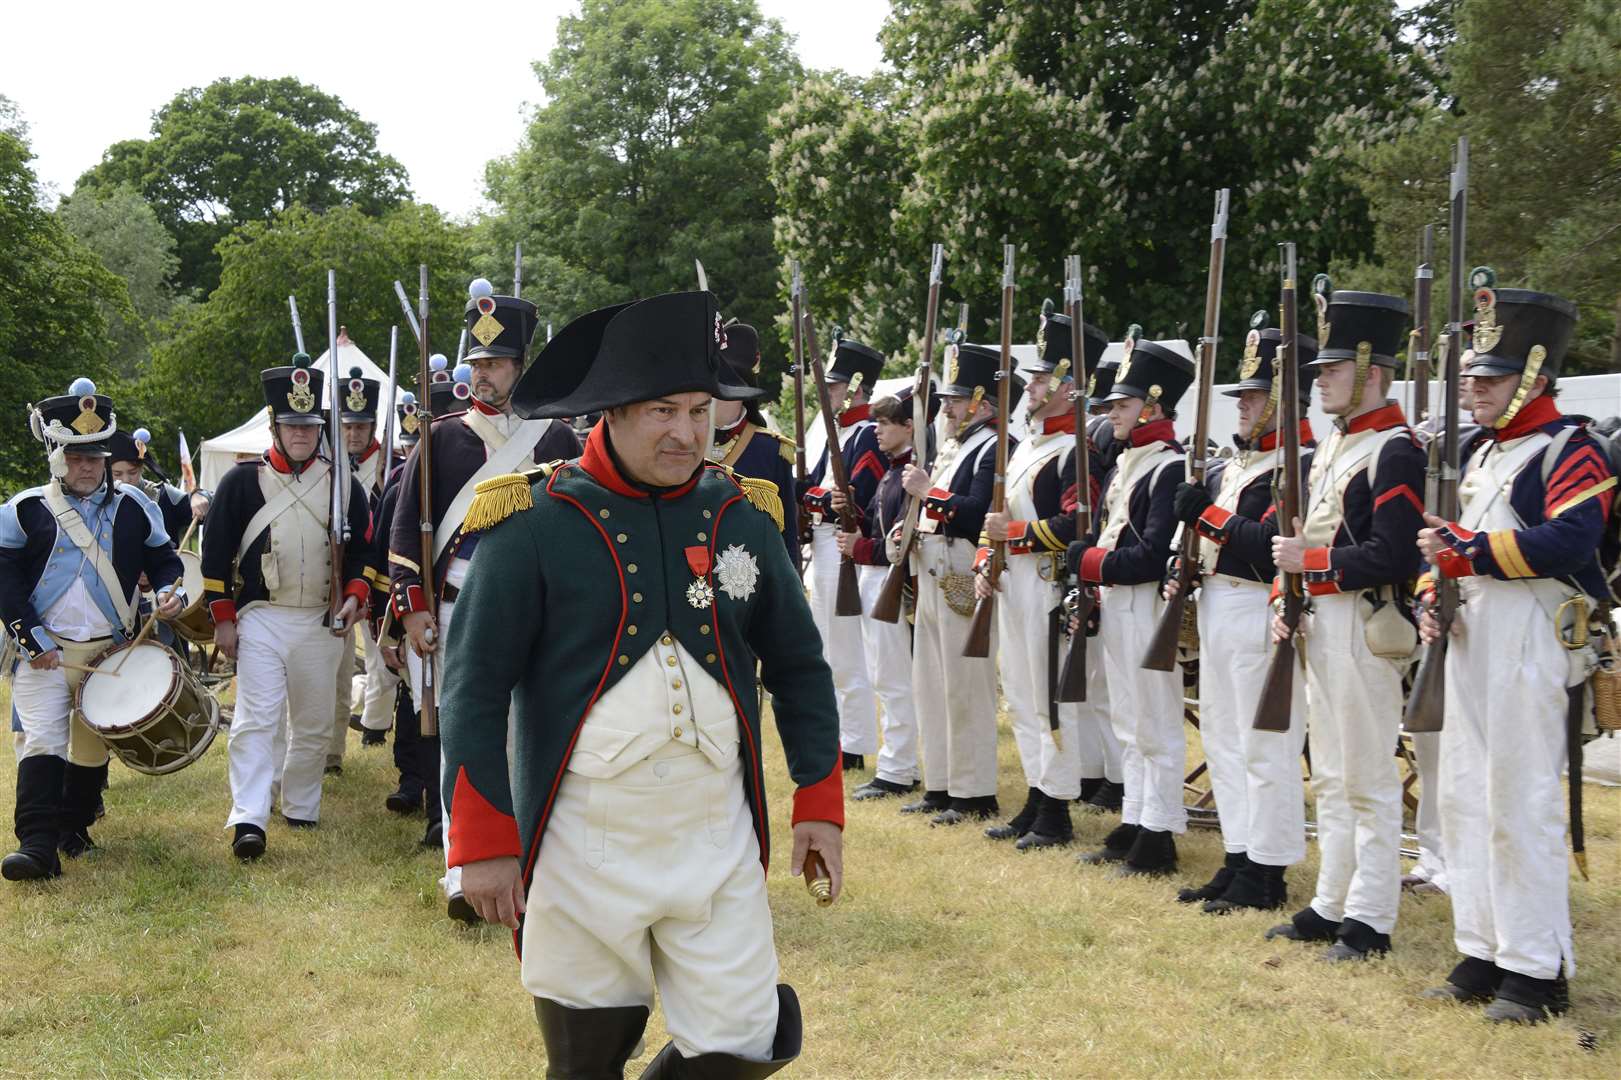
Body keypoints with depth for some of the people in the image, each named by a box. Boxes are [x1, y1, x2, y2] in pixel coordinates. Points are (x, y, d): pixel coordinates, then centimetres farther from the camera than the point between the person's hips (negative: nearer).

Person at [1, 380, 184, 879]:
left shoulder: (134, 508, 5)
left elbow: (163, 558, 13)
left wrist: (170, 592, -9)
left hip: (110, 650, 3)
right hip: (45, 650, -3)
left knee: (93, 743, 13)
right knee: (42, 740, -15)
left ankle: (74, 827, 31)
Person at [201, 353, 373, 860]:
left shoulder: (343, 484, 6)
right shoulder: (242, 481, -1)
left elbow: (363, 548, 12)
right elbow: (215, 552, 1)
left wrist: (354, 596, -5)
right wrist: (223, 619, -3)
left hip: (322, 623, 3)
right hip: (259, 621, -3)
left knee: (314, 724, 11)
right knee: (255, 720, -10)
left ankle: (302, 810, 26)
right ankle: (248, 820, -14)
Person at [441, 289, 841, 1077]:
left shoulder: (741, 516, 4)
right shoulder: (534, 523, -8)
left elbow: (798, 665, 12)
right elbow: (475, 687, -7)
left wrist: (820, 798, 8)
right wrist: (483, 839, -10)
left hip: (718, 842, 3)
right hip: (584, 850, -3)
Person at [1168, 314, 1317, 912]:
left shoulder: (1300, 463, -14)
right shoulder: (1240, 459, 16)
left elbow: (1270, 543, -23)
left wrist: (1205, 514, -17)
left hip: (1258, 612, -10)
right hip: (1217, 607, 10)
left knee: (1265, 746, -3)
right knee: (1222, 738, 15)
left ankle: (1266, 873, 5)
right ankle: (1238, 860, 25)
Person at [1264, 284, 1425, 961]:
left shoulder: (1397, 453, -13)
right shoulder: (1333, 448, 16)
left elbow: (1392, 555, -21)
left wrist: (1310, 564, -16)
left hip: (1365, 627, -10)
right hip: (1319, 622, 10)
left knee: (1368, 779, -2)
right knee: (1331, 777, 15)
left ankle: (1371, 919, 5)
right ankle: (1331, 905, 23)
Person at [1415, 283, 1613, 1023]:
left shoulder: (1570, 449, -8)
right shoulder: (1483, 454, 18)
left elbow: (1570, 541, -22)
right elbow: (1451, 542, 23)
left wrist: (1467, 549, -20)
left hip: (1531, 644, -9)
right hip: (1471, 640, 9)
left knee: (1520, 808, -6)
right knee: (1464, 800, 10)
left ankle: (1537, 971, 3)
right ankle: (1483, 956, 20)